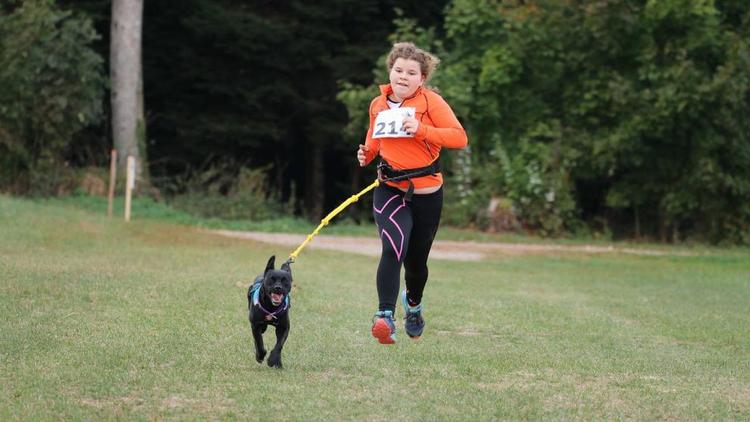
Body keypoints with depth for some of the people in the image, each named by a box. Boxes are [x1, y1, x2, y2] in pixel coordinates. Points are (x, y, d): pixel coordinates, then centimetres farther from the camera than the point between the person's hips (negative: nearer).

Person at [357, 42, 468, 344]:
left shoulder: (430, 101, -8)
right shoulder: (378, 105, 5)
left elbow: (459, 137, -16)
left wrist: (421, 129, -28)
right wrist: (367, 154, 1)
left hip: (427, 192, -1)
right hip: (390, 190, 1)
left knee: (416, 260, 15)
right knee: (394, 249, -26)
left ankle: (413, 304, 47)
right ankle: (385, 317, -31)